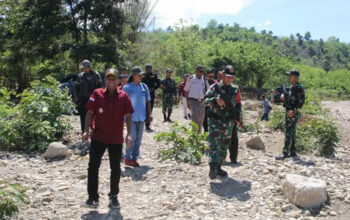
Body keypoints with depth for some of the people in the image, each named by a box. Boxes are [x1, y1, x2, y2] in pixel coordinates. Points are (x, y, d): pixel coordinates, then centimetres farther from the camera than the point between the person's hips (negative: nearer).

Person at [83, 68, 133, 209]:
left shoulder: (123, 96, 1)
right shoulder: (97, 94, 1)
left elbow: (128, 116, 0)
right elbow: (90, 113, 3)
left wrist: (129, 134, -10)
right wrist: (86, 130, -6)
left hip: (116, 138, 1)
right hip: (98, 136, 0)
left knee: (115, 168, 9)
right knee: (93, 166, -4)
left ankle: (114, 196, 25)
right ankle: (93, 197, 8)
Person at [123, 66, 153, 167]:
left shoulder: (144, 86, 8)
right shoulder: (127, 87, -4)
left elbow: (148, 101, 14)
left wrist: (149, 114, 8)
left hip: (141, 117, 5)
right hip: (131, 117, -5)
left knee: (138, 138, 8)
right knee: (132, 137, -9)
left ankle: (134, 158, 19)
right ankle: (127, 158, 6)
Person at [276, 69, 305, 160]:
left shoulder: (299, 88, -13)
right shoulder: (292, 87, 16)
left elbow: (301, 101, -18)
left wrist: (294, 111, -25)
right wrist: (284, 98, 6)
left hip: (293, 114, -10)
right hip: (289, 112, 10)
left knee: (288, 133, -10)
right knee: (292, 133, 13)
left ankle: (285, 153, -9)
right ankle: (293, 152, 21)